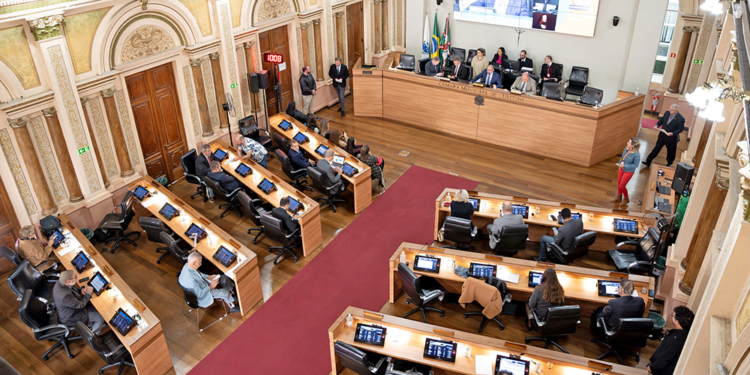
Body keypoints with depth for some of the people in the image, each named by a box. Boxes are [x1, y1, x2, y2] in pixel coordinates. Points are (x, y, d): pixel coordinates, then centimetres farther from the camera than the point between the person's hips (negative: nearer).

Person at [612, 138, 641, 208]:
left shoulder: (637, 154, -32)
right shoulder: (626, 149, -14)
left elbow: (635, 165, -23)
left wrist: (624, 166, -30)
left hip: (628, 171, -6)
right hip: (622, 168, 6)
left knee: (622, 186, 7)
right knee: (619, 183, 21)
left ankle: (626, 199, 35)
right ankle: (618, 197, 44)